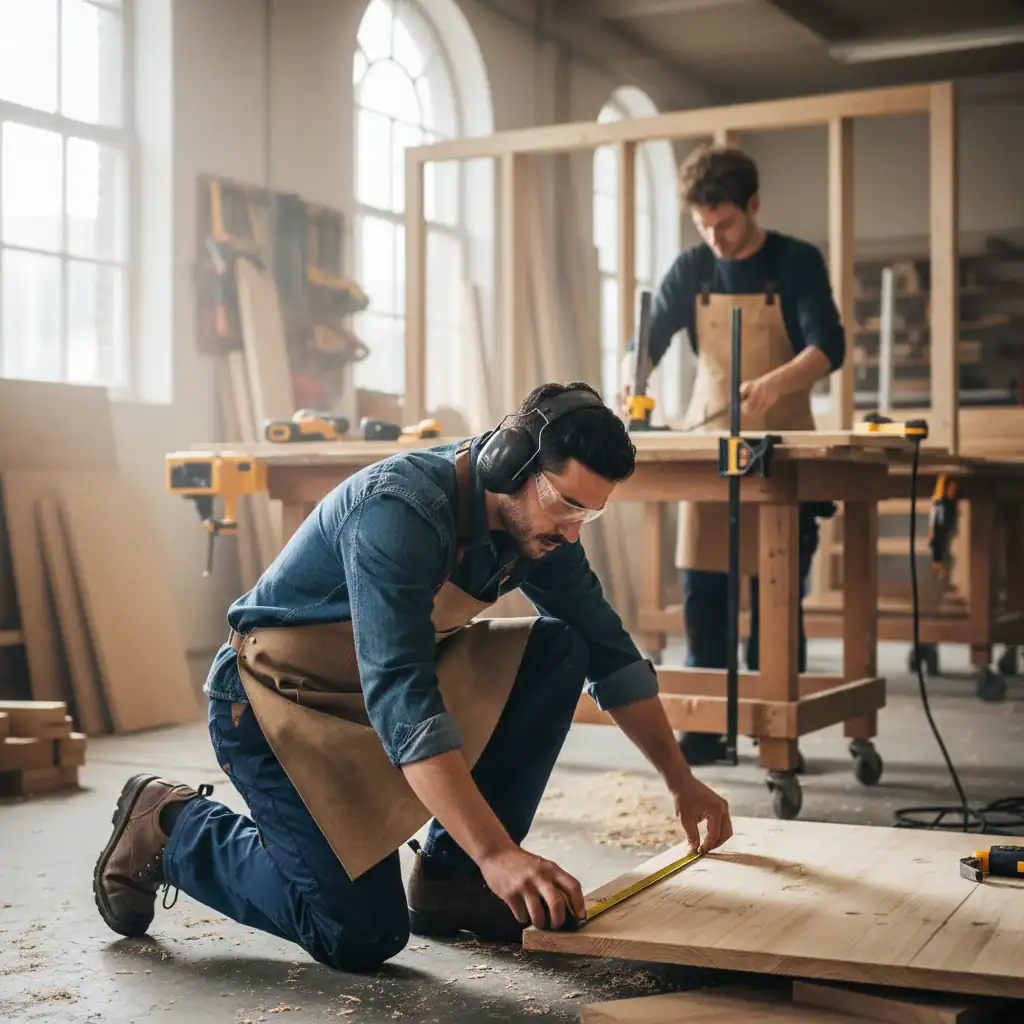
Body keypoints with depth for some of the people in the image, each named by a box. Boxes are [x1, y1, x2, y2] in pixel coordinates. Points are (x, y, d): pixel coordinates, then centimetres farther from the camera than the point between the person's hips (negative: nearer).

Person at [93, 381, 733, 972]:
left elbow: (609, 651, 5)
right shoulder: (398, 510, -32)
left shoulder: (537, 519, -6)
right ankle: (171, 827, 6)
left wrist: (681, 782, 2)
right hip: (279, 697, -8)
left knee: (558, 651, -10)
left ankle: (450, 876, -2)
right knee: (361, 936, -16)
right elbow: (401, 700, -39)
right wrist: (499, 853, -45)